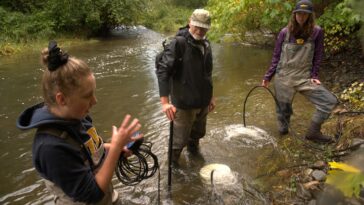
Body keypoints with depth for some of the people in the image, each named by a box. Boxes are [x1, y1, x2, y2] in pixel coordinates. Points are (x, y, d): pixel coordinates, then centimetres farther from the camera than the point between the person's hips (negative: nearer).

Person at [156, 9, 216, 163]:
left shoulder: (206, 44, 7)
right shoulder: (179, 43, -17)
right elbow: (162, 69, -25)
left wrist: (211, 96, 19)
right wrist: (165, 101, -33)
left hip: (202, 102, 7)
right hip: (184, 103, -6)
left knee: (198, 133, 23)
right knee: (179, 139, 6)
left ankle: (193, 151, 51)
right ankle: (172, 164, 33)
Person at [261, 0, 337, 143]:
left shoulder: (317, 32, 0)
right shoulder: (284, 32, 0)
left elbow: (317, 56, 6)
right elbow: (276, 56, 5)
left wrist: (314, 76, -3)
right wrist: (268, 76, 1)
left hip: (305, 77, 1)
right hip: (283, 78, -1)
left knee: (330, 101, -10)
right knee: (283, 110, 4)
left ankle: (313, 132, 5)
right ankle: (283, 132, 29)